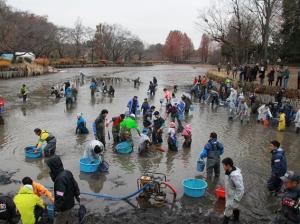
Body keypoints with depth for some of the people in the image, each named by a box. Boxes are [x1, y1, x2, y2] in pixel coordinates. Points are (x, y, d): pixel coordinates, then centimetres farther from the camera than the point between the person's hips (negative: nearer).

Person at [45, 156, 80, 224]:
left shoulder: (60, 179, -31)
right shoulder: (68, 173, -4)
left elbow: (60, 196, -31)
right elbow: (75, 185, 9)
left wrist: (56, 209, -22)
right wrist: (77, 195, 21)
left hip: (64, 207, -8)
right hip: (70, 203, 8)